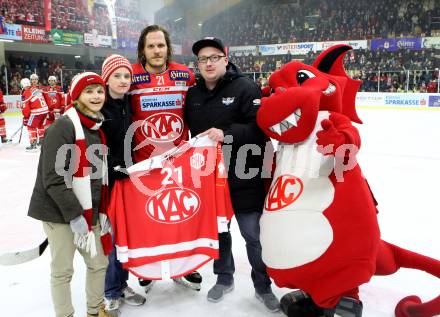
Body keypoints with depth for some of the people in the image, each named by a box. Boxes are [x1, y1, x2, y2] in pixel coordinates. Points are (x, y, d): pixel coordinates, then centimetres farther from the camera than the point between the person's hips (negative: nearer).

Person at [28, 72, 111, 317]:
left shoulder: (98, 128, 8)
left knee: (99, 263, 15)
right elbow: (53, 179, -20)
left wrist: (102, 213, 9)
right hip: (59, 212, -7)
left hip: (89, 212, 8)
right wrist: (74, 215, -19)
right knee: (63, 271, 6)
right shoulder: (63, 127, -17)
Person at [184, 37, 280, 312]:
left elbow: (261, 126, -20)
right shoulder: (193, 94, 9)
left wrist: (227, 134, -29)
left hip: (244, 178, -5)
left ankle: (263, 286, 26)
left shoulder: (246, 88, -9)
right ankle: (224, 278, 39)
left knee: (254, 235, 5)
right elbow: (189, 129, 18)